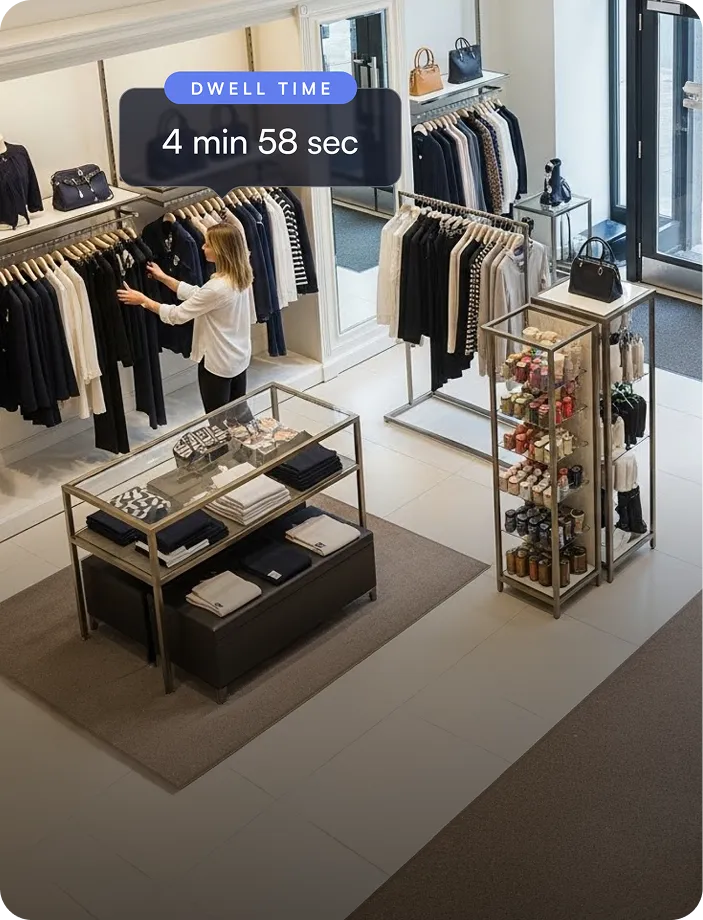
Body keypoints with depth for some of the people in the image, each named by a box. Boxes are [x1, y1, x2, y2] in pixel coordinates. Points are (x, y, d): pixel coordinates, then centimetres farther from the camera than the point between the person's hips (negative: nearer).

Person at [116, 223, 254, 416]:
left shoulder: (217, 288, -29)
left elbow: (178, 315, -20)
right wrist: (164, 278, 11)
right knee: (239, 413, 21)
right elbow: (197, 294, 8)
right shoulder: (240, 277, -3)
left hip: (218, 363, -9)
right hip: (240, 357, 9)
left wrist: (142, 300, -9)